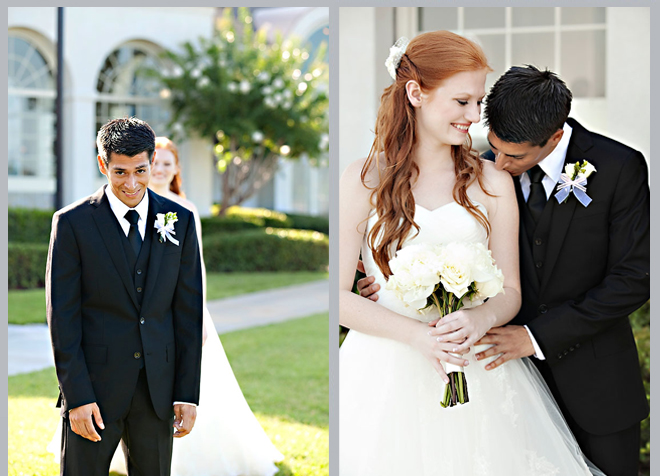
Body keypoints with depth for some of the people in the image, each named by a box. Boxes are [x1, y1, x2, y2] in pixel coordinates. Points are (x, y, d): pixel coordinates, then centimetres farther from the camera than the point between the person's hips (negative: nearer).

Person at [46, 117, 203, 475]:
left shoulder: (180, 221, 4)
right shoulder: (72, 223, -4)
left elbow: (189, 310, 5)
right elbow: (62, 315, -6)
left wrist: (188, 393, 0)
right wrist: (77, 396, -11)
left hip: (157, 389, 3)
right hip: (95, 385, -2)